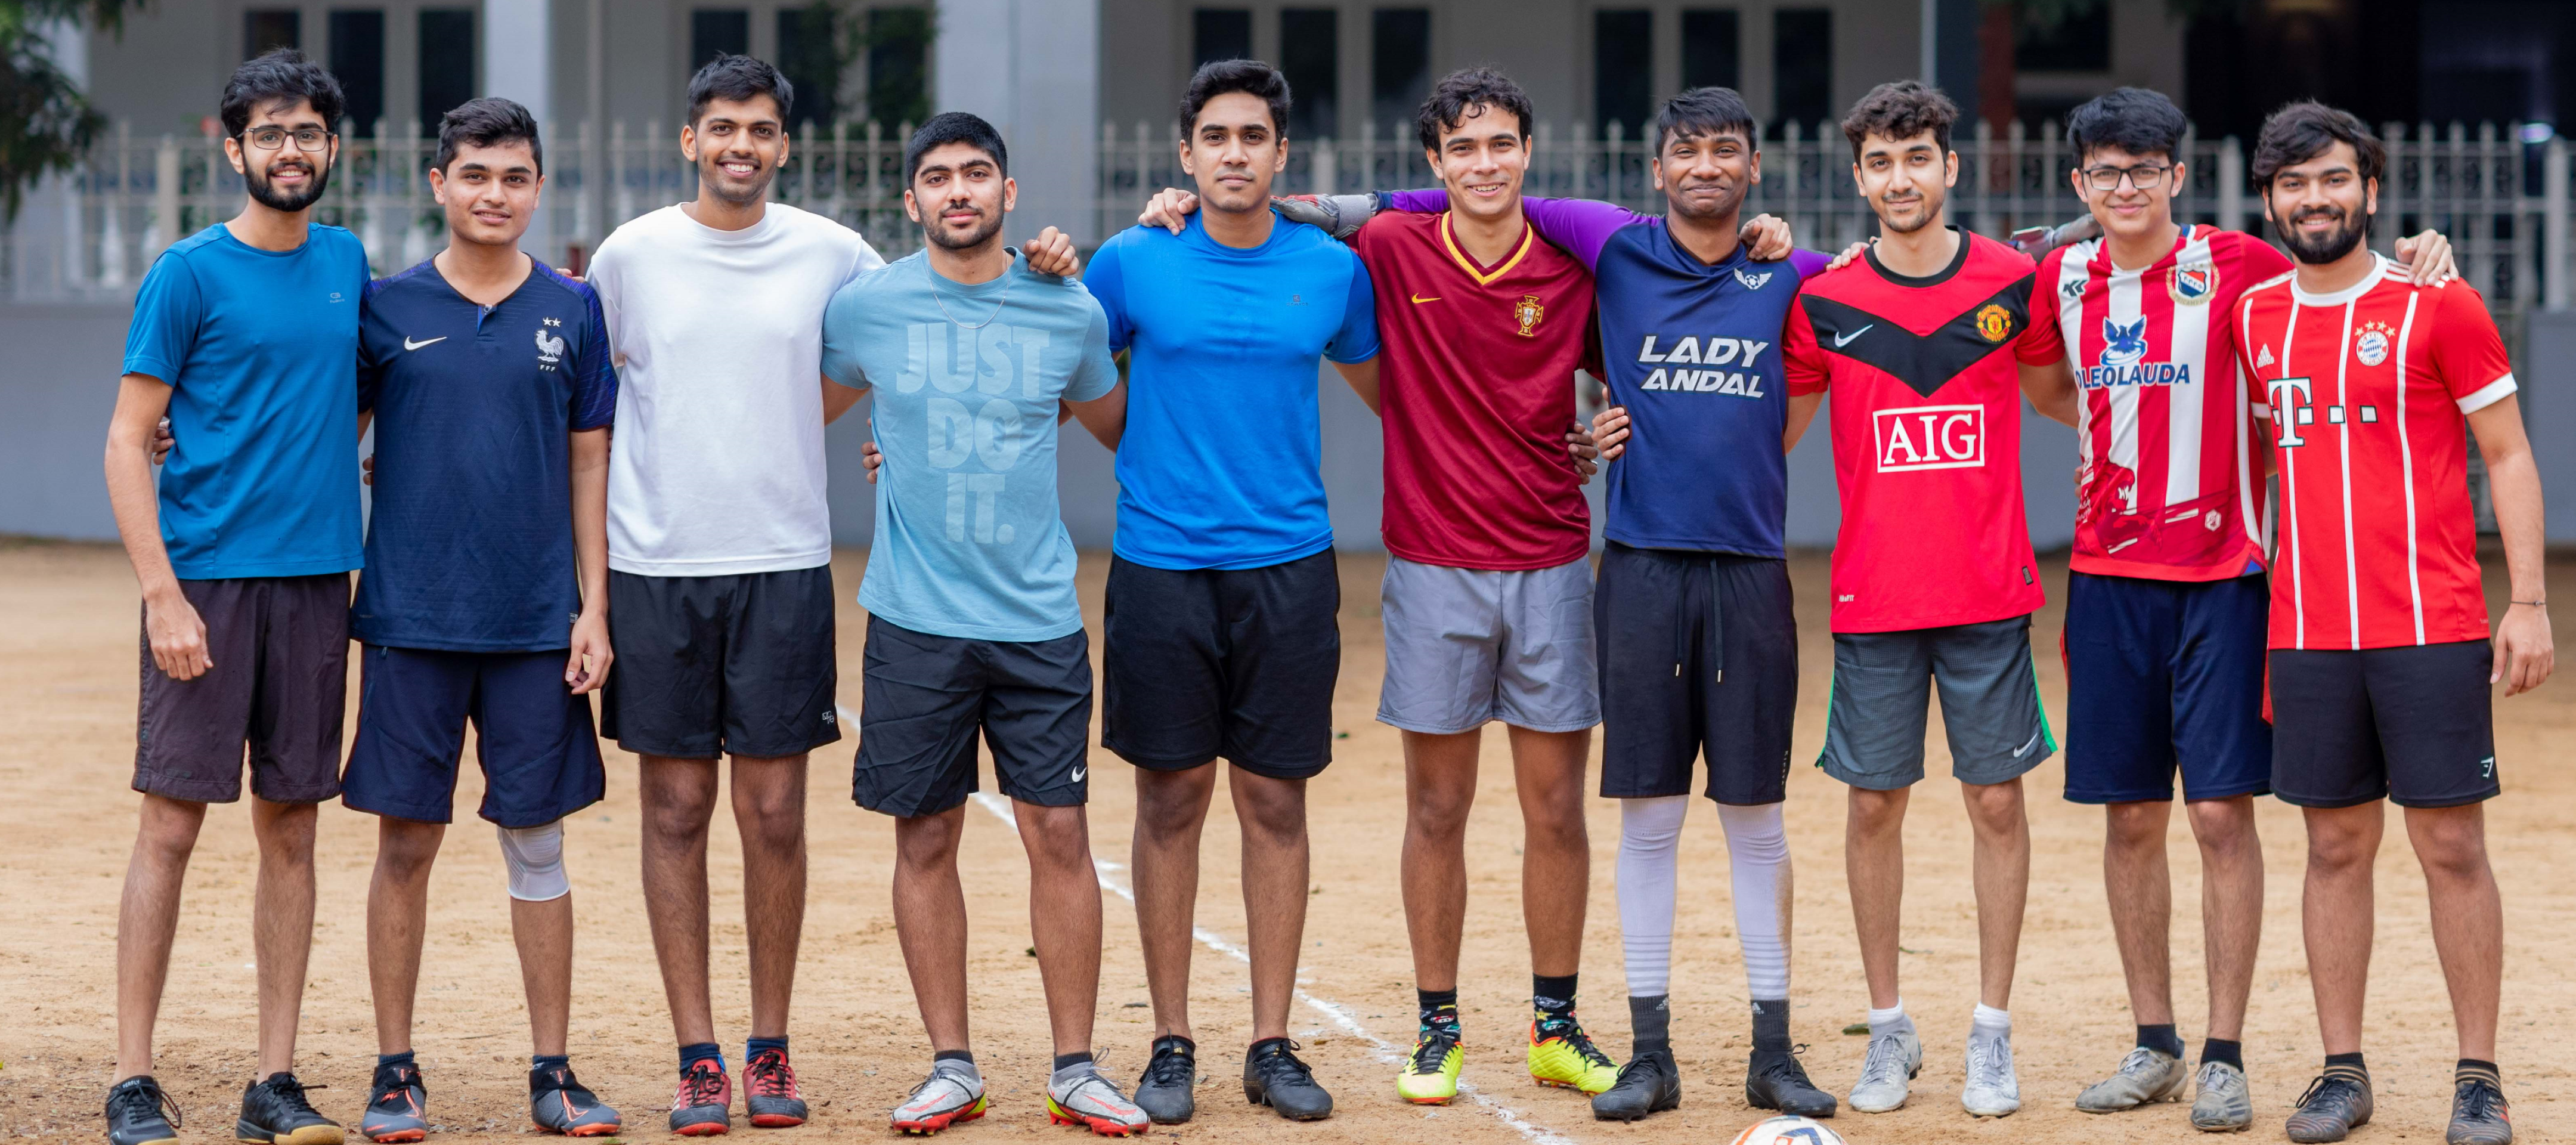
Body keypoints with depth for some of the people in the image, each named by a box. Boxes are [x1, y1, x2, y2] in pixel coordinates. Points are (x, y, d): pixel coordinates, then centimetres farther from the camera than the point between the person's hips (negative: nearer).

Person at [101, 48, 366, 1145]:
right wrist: (163, 595, -14)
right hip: (207, 578, -5)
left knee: (291, 828, 6)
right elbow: (127, 443, -5)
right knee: (172, 824, -5)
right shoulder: (191, 273, -4)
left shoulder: (347, 262, 11)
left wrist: (361, 562, 11)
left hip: (315, 581, 5)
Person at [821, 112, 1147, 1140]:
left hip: (1038, 619, 0)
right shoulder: (865, 308, 0)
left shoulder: (1071, 312, 2)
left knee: (1059, 833, -1)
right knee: (926, 842, 4)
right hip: (914, 621, 0)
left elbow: (1114, 422, 19)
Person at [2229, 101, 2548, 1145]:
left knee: (2452, 845, -1)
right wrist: (2254, 598, 13)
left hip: (2433, 629, -3)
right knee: (2335, 847, 7)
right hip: (2308, 633, 4)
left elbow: (2508, 455, 0)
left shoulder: (2437, 305, -3)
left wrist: (2529, 602, -8)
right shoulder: (2254, 317, 9)